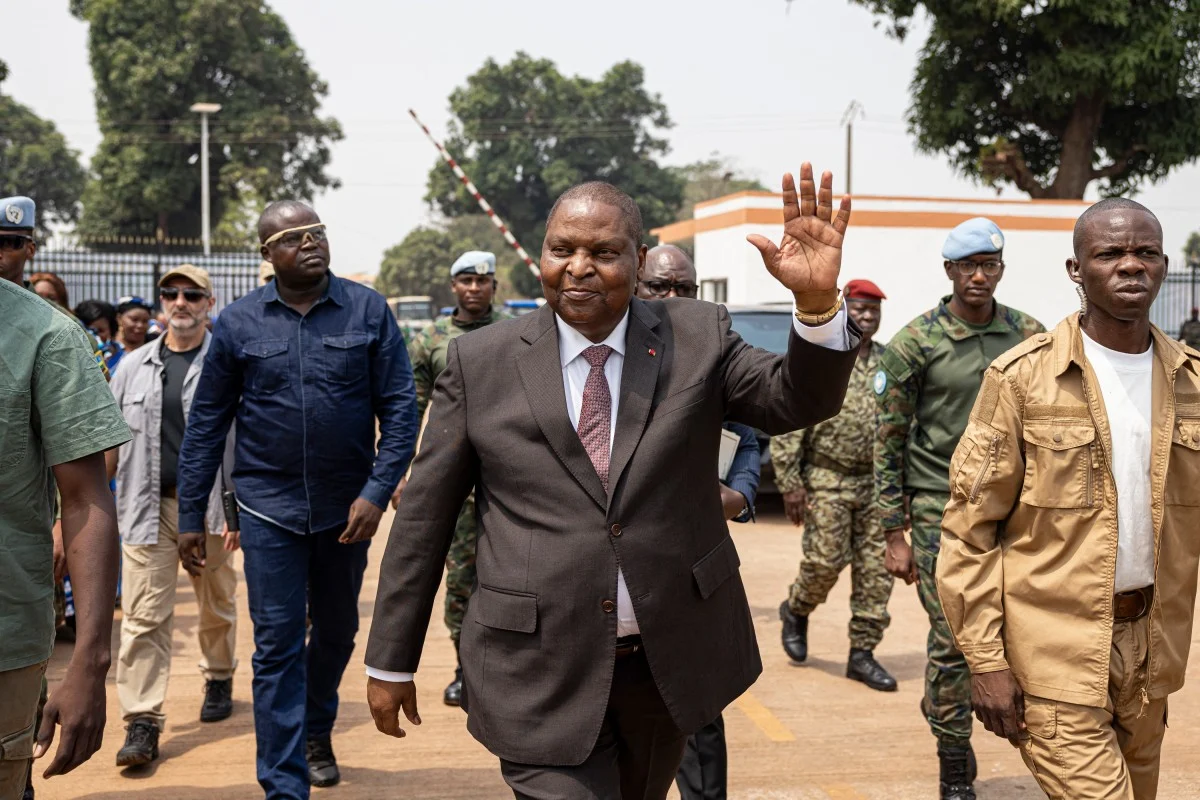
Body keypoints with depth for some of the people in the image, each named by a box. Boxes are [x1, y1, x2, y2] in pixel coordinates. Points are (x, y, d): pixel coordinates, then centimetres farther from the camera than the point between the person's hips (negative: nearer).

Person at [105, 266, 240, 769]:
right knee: (144, 616, -4)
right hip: (149, 507, 2)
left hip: (209, 507, -2)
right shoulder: (134, 367, 9)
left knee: (217, 605, 15)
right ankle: (142, 722, -2)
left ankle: (218, 680, 38)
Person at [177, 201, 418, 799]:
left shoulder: (368, 311, -3)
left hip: (347, 508, 1)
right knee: (277, 646, -1)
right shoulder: (238, 322, -2)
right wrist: (190, 517, 1)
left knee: (337, 632, 18)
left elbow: (399, 408, -4)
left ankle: (316, 734, 43)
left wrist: (377, 492, -15)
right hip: (269, 508, -1)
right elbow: (206, 423, 2)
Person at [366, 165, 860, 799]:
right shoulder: (480, 361, -4)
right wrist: (390, 663, 3)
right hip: (541, 679, -2)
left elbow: (800, 402, -8)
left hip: (674, 663, 3)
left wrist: (818, 301, -27)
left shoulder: (698, 338, 0)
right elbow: (424, 518, 0)